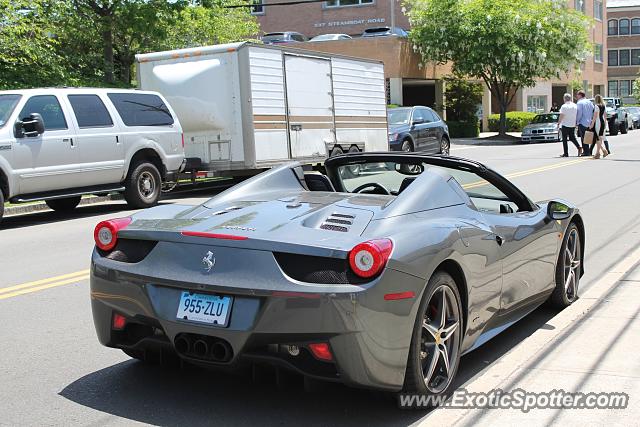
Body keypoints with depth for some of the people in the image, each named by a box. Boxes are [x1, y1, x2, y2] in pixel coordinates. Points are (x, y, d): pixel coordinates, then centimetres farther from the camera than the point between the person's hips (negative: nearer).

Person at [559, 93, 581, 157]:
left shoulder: (564, 106, -12)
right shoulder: (575, 106, 5)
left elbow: (561, 116, -14)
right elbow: (577, 115, 9)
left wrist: (558, 123, -5)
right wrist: (576, 123, 18)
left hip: (565, 125, -5)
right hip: (573, 125, 5)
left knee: (564, 139, 2)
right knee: (572, 137, 18)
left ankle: (566, 153, 1)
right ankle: (579, 147, -3)